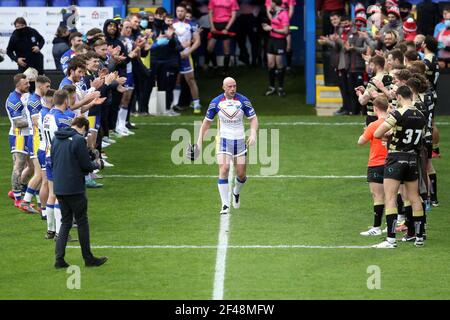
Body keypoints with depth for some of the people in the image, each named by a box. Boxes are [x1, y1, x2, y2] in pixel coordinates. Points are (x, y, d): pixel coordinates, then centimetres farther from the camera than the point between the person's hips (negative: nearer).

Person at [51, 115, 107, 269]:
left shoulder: (56, 139, 8)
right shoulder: (79, 140, -14)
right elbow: (86, 165, -13)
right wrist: (97, 164, 9)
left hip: (58, 188, 6)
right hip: (74, 189, -6)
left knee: (65, 222, 14)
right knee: (82, 223, 6)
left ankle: (59, 258, 5)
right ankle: (88, 258, 13)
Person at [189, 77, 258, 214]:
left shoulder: (243, 101, -5)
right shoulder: (216, 102, -3)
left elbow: (253, 118, 1)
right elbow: (207, 122, 6)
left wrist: (253, 134, -17)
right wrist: (199, 142, 2)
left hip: (240, 140, 1)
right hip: (224, 140, -1)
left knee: (241, 174, 4)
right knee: (224, 171, -16)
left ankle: (236, 192, 38)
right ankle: (225, 205, -12)